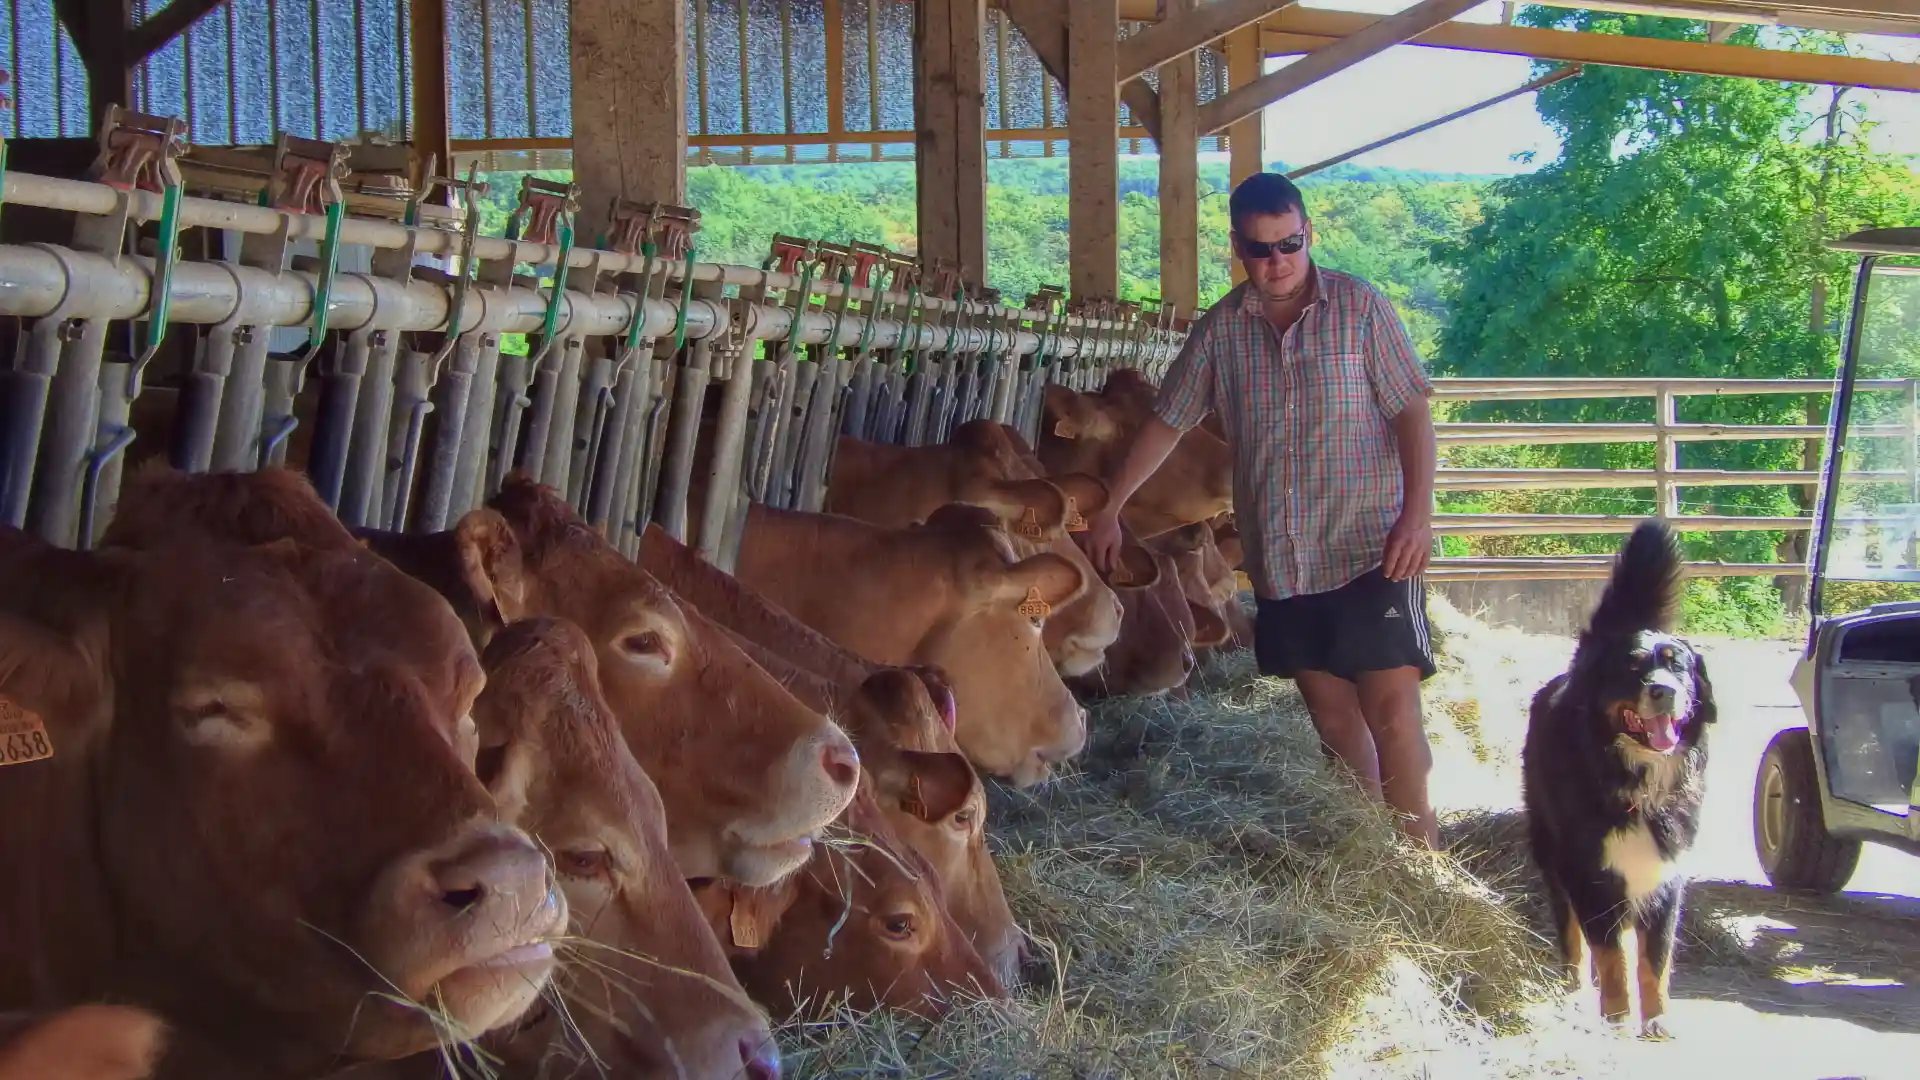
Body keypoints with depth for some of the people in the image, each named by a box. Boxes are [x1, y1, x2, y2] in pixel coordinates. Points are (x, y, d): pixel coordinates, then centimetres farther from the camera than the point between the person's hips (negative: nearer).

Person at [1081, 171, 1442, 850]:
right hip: (1278, 559, 4)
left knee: (1391, 705, -12)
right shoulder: (1221, 329, 8)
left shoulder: (1360, 307, -2)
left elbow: (1411, 411, -3)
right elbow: (1166, 423, 14)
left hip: (1370, 547, -4)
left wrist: (1417, 513, -13)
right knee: (1331, 711, 7)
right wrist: (1108, 510, 13)